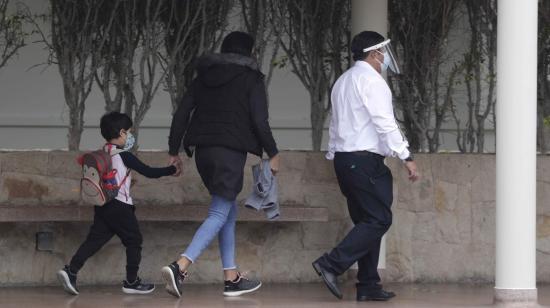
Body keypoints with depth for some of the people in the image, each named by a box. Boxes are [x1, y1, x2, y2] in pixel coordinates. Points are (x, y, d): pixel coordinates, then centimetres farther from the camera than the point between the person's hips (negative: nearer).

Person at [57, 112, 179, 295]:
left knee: (95, 239, 4)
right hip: (120, 205, -7)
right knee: (134, 241, 6)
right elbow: (148, 172, -9)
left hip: (102, 204, 7)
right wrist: (172, 170, 2)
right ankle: (132, 282, 8)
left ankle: (70, 271, -10)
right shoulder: (124, 155, -10)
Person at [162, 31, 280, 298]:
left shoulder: (204, 76, 15)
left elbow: (181, 114, 11)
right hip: (231, 151, -6)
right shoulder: (251, 78, 0)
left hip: (203, 152, 6)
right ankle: (180, 266, -29)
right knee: (219, 214, -10)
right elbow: (259, 121, -7)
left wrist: (174, 151, 15)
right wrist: (273, 153, 4)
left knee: (229, 211, 18)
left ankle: (232, 278, 17)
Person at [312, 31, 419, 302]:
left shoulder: (343, 81, 21)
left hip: (343, 158, 10)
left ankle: (368, 286, 8)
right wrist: (406, 157, -17)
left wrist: (334, 158, 23)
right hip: (365, 159, -10)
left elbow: (335, 125, 22)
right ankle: (332, 264, -16)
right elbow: (385, 123, -17)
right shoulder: (371, 79, -9)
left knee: (366, 221, 11)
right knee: (379, 220, -9)